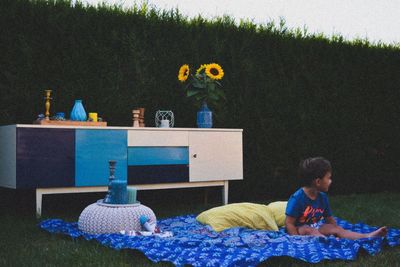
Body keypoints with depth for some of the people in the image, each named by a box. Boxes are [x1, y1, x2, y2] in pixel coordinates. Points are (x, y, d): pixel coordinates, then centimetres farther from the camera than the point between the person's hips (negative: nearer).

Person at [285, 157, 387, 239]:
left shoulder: (322, 197, 4)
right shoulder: (297, 198, -20)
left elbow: (330, 220, 14)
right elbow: (289, 223, -21)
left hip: (316, 229, 6)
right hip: (299, 230, -6)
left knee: (337, 229, -14)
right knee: (308, 230, -37)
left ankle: (367, 236, -26)